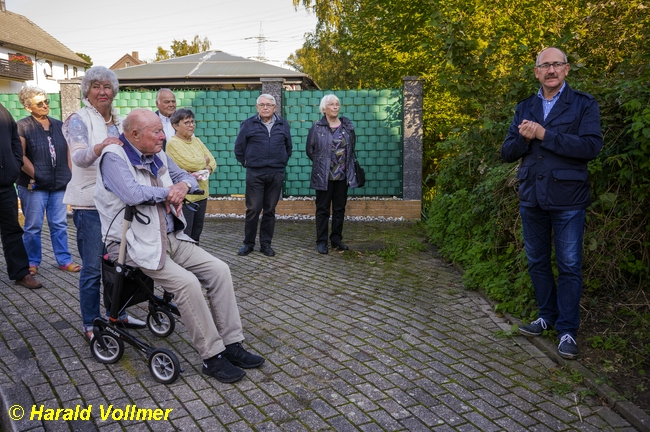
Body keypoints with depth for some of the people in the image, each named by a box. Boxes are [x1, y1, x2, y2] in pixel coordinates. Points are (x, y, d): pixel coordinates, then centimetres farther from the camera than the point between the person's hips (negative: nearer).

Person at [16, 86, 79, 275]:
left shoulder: (59, 125, 12)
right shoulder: (22, 127, -3)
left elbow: (68, 153, 13)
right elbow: (20, 156, -10)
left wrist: (70, 176, 6)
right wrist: (35, 175, -14)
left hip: (60, 185, 4)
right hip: (34, 186, -4)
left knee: (59, 225, 9)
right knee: (33, 227, 5)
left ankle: (64, 260, 17)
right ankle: (32, 262, 18)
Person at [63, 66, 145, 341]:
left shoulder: (118, 122, 12)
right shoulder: (80, 120, -8)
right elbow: (79, 157, -26)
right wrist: (100, 147, -46)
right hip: (90, 204, -6)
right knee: (93, 267, 0)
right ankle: (90, 325, 13)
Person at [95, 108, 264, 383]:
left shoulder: (158, 156, 13)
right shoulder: (114, 158, -11)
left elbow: (186, 176, 23)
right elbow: (133, 194, -27)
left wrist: (183, 186, -3)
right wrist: (167, 191, -10)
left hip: (171, 237, 8)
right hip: (137, 244, -8)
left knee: (219, 270, -8)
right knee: (187, 282, -27)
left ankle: (231, 344, -1)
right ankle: (212, 356, -12)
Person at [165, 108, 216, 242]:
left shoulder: (197, 141, 14)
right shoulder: (173, 143, -9)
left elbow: (212, 161, 9)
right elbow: (189, 163, -21)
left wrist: (207, 169, -13)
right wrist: (205, 160, -2)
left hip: (201, 195, 7)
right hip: (185, 196, -7)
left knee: (196, 233, 16)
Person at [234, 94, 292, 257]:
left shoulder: (283, 124, 9)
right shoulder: (248, 124, 2)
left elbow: (288, 147, 18)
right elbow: (239, 148, 6)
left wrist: (282, 163, 13)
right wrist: (246, 164, 6)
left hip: (276, 174, 2)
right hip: (255, 174, -2)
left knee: (270, 210, 7)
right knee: (253, 209, 0)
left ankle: (266, 243, 17)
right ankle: (248, 243, 12)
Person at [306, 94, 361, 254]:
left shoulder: (348, 126, 6)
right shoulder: (317, 128, -4)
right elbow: (310, 150, 2)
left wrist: (347, 165, 9)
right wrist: (321, 163, 5)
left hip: (343, 175, 4)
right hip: (323, 176, -3)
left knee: (339, 209, 11)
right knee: (323, 209, 4)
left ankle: (337, 239, 23)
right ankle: (321, 241, 13)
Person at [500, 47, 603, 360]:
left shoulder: (584, 105, -1)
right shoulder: (524, 108, 12)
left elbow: (591, 146, -15)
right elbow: (507, 153, 7)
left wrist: (544, 135, -19)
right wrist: (524, 138, -13)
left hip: (567, 199, -4)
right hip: (531, 198, 4)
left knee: (569, 266, 2)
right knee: (537, 262, 13)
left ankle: (567, 330, 14)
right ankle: (547, 316, 30)